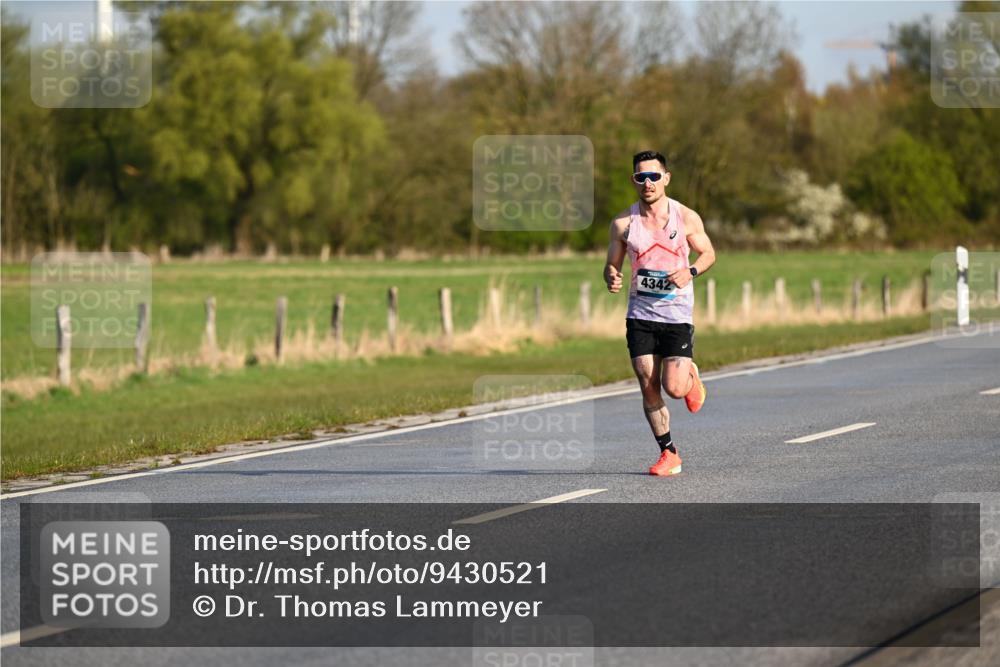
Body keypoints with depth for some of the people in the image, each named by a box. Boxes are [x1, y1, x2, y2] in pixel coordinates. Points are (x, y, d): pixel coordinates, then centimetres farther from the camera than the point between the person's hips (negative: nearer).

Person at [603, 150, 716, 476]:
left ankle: (690, 376, 27)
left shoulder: (686, 218, -4)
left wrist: (690, 272, -13)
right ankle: (668, 453, 11)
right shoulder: (623, 223, -1)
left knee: (673, 388, -10)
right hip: (640, 314, 2)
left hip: (677, 314, -2)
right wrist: (611, 278, -16)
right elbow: (612, 264, 7)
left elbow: (708, 253, 8)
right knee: (649, 388, -3)